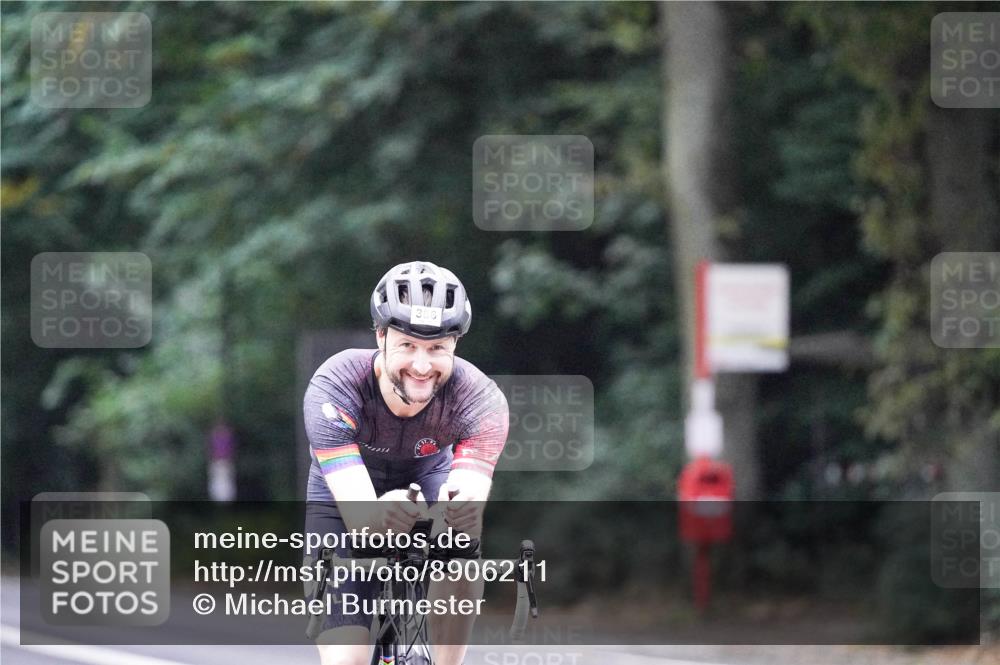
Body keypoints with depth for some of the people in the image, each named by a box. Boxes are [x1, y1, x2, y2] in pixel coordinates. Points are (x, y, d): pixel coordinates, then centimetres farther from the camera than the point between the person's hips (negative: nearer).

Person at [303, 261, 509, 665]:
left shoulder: (478, 397, -31)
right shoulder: (334, 387, -35)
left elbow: (471, 490, -44)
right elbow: (358, 516, -44)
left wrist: (463, 507, -69)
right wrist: (380, 515, -68)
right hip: (345, 496, -1)